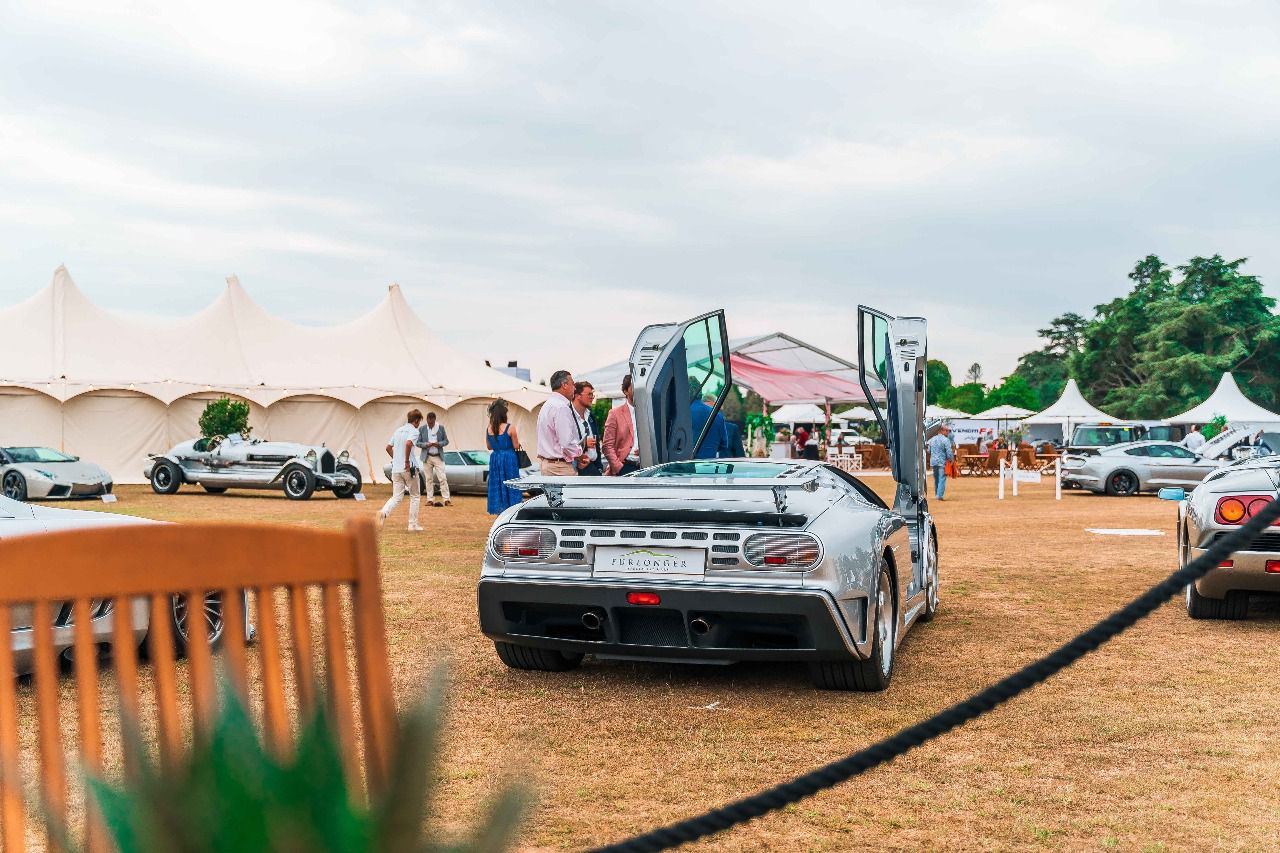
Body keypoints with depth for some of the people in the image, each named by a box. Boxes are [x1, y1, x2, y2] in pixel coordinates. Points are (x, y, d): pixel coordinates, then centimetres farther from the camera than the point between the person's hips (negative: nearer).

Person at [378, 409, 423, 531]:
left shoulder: (398, 430, 15)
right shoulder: (414, 431, -8)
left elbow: (388, 447, 19)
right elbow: (408, 443, -27)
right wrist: (407, 461, -20)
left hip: (396, 469, 6)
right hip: (409, 469, -6)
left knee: (397, 497, 7)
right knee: (415, 496, 10)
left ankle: (384, 512, -22)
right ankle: (413, 524, 11)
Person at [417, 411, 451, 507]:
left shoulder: (441, 427, 1)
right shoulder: (422, 429, 2)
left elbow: (446, 440, 5)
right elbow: (418, 442, 3)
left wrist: (439, 444, -15)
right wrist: (426, 444, -16)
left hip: (438, 457, -1)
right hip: (427, 457, 1)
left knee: (443, 478, -6)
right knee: (429, 479, 6)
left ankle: (446, 499, -6)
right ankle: (430, 499, 11)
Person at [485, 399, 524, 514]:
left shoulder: (488, 429, 0)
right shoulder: (510, 428, -14)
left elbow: (489, 447, 11)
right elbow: (516, 446, -6)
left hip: (494, 459, 4)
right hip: (508, 459, -4)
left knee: (497, 486, 11)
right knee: (510, 486, 3)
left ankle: (499, 513, 13)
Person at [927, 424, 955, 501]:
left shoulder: (932, 439, 10)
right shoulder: (946, 440, -11)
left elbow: (929, 451, 17)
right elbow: (949, 452, -13)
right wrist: (952, 459, 3)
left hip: (933, 461, 7)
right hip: (942, 462, -7)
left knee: (936, 479, 17)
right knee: (942, 479, -5)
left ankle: (936, 494, 25)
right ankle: (940, 495, -12)